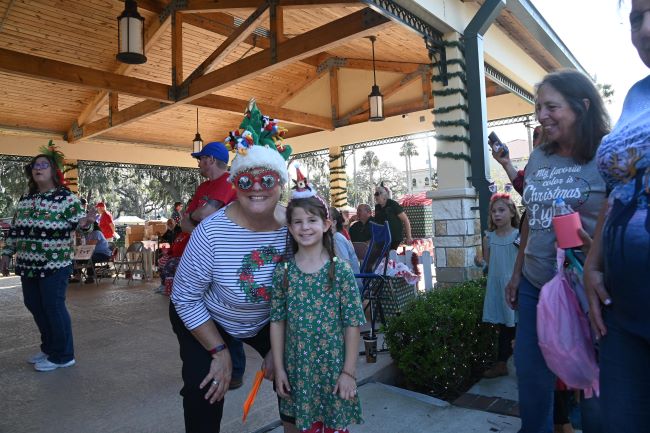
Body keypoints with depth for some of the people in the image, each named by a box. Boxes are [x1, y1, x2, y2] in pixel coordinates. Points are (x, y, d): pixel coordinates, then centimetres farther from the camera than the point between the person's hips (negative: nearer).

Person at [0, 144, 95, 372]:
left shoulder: (66, 197, -7)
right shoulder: (25, 198, 13)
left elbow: (75, 223, -10)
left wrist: (84, 222, -33)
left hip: (55, 263, -7)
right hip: (28, 264, 7)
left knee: (53, 307, -3)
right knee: (34, 306, 15)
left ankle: (62, 355, 12)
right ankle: (49, 348, 33)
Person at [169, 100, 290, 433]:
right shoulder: (212, 232, -31)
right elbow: (185, 298, -19)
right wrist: (219, 351, -17)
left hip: (267, 322, 4)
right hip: (206, 321, -3)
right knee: (205, 391, -12)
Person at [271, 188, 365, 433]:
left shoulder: (341, 271, -10)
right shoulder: (283, 272, -4)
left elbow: (353, 324, -8)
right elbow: (277, 321, -1)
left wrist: (349, 371, -8)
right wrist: (278, 369, -2)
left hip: (333, 368, -2)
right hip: (296, 369, 2)